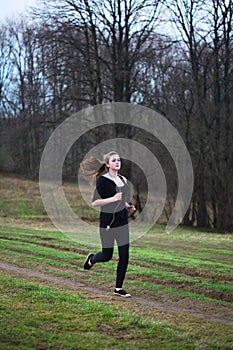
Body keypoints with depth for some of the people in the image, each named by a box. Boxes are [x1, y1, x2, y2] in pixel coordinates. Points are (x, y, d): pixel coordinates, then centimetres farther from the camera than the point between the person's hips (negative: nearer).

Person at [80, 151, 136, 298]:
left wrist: (128, 207, 9)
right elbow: (95, 203, -16)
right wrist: (113, 199, -23)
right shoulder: (102, 180, -10)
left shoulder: (123, 179, 11)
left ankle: (119, 288, 10)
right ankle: (92, 258, 40)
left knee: (124, 255, 1)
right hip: (108, 221, -6)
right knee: (107, 255, 5)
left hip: (122, 221, 6)